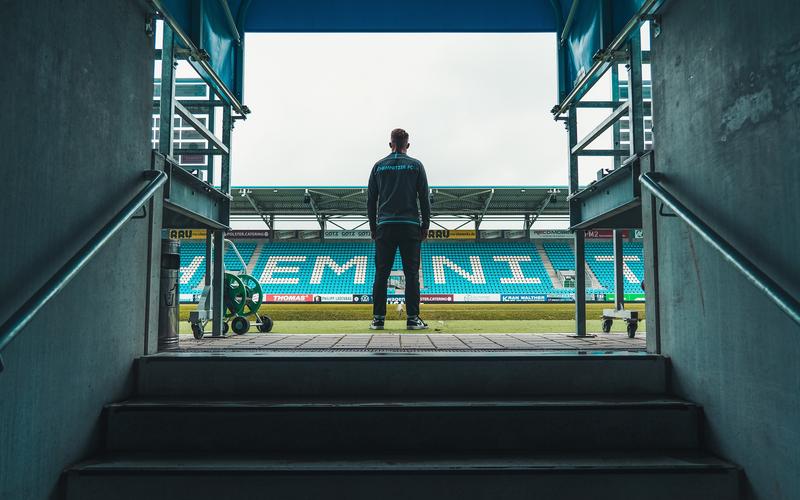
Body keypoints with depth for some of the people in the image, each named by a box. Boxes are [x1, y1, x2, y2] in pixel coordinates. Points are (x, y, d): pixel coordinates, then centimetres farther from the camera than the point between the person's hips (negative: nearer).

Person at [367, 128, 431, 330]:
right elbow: (424, 198, 2)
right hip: (410, 226, -1)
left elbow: (371, 199, 10)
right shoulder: (416, 165, 5)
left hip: (385, 226, 2)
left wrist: (373, 227, 15)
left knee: (381, 274, 3)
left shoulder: (379, 166, 10)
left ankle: (378, 319, 2)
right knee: (411, 274, 0)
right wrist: (426, 226, 7)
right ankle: (412, 319, -1)